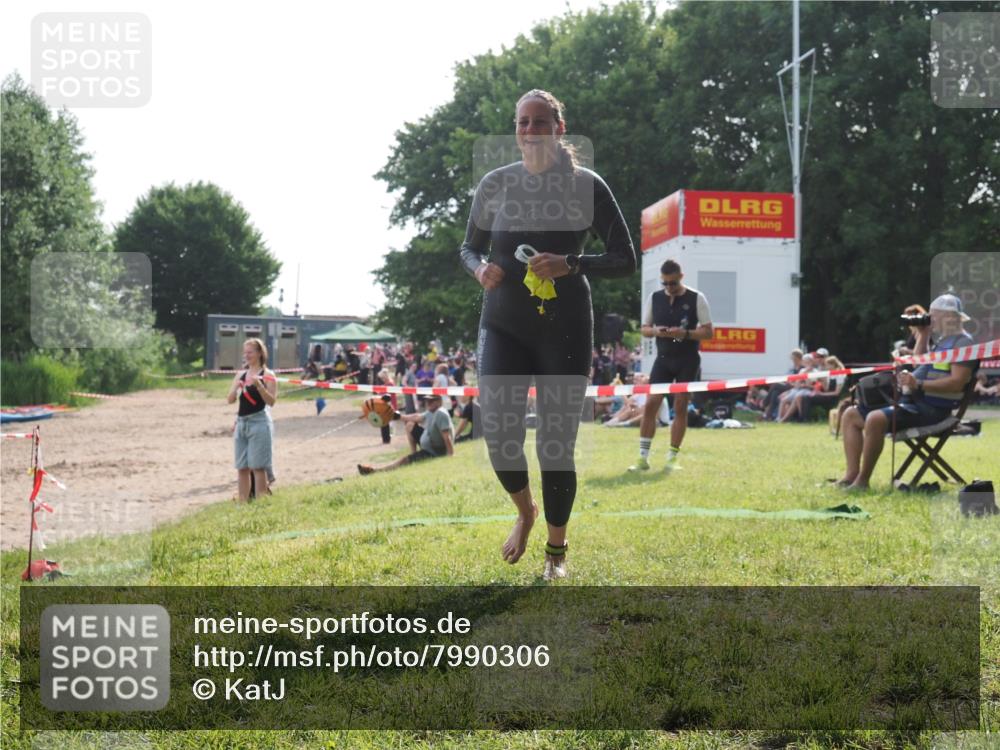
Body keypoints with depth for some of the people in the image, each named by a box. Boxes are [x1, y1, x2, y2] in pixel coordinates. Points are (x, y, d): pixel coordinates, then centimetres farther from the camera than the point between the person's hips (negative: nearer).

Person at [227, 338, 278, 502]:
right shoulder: (241, 375, 13)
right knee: (242, 467, 6)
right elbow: (230, 400, 8)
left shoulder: (267, 375, -3)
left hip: (258, 422, -6)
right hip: (241, 422, 6)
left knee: (258, 466, -6)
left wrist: (259, 385, -24)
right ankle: (243, 502, 11)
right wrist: (236, 388, -11)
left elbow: (271, 401, -11)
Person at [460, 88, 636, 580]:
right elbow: (469, 248, 15)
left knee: (556, 444, 0)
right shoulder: (495, 185, 3)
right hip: (503, 324, 2)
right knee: (499, 437, -9)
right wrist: (481, 269, -8)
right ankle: (525, 511, 24)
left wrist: (571, 266, -19)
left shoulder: (586, 186, -3)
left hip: (565, 328, -2)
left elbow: (625, 261, -2)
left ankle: (556, 550, 20)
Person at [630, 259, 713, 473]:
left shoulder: (696, 298, -5)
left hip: (688, 361, -2)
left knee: (680, 407, 0)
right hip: (663, 359, 3)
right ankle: (643, 457, -2)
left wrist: (685, 333, -21)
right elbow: (644, 328, 10)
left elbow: (708, 331, -5)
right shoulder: (654, 298, 5)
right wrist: (655, 331, -13)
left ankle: (672, 458, 8)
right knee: (651, 404, -6)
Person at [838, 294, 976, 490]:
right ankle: (852, 474, -6)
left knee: (875, 419, -34)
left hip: (931, 409, -11)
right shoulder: (943, 341, 23)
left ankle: (863, 480, -24)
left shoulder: (962, 342, -8)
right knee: (851, 415, 6)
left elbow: (957, 382, -20)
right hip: (911, 401, 11)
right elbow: (918, 363, 31)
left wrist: (918, 384, -28)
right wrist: (923, 336, 21)